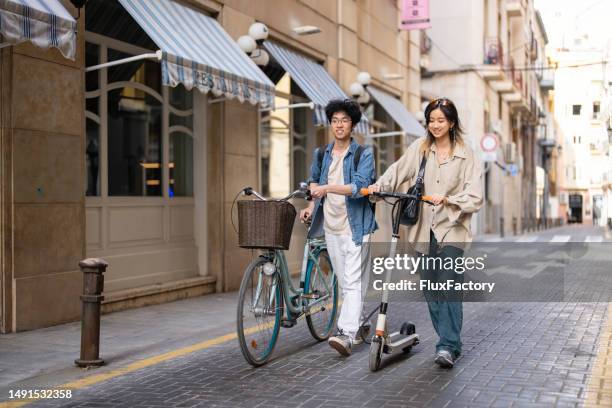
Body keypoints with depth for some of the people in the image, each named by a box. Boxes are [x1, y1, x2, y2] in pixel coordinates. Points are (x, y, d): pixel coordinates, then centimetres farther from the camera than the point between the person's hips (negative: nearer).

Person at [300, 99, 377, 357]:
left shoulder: (363, 155, -5)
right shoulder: (321, 155, 11)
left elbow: (361, 186, -19)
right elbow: (314, 181, 27)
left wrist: (329, 188, -27)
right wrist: (311, 207, 13)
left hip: (355, 227, -5)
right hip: (331, 227, 5)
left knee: (352, 282, -12)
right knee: (344, 282, 12)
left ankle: (347, 335, -18)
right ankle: (358, 327, 25)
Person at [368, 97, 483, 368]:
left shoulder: (465, 155, 1)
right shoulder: (419, 148, 9)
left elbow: (474, 196, -5)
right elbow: (398, 170, 3)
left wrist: (447, 199, -20)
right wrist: (379, 185, -15)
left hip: (451, 229, -4)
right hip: (425, 229, 4)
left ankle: (447, 347, -14)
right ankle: (450, 342, 21)